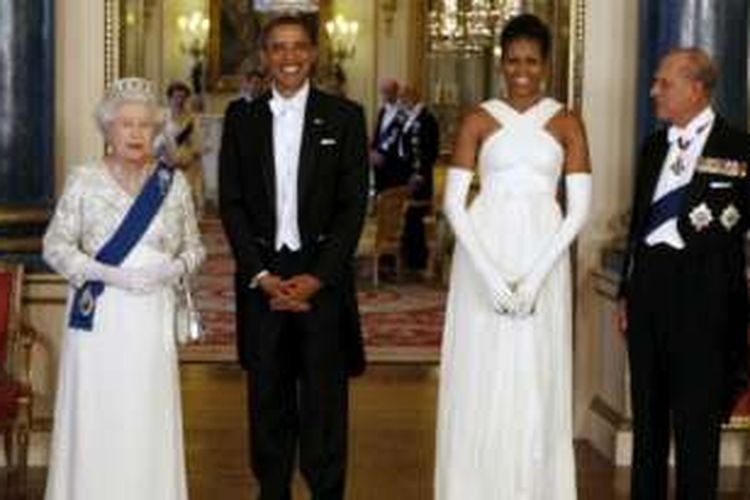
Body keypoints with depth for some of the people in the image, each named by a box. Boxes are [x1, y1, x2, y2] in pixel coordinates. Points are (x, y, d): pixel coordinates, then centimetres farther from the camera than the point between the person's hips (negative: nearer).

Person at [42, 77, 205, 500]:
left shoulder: (174, 183, 7)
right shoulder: (84, 181, 2)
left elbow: (194, 247, 13)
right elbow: (55, 246, 1)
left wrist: (175, 268, -9)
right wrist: (106, 273, -13)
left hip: (152, 318, 1)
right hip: (97, 317, -1)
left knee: (150, 422, 0)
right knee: (95, 420, -1)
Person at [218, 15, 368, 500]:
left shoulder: (345, 117, 2)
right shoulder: (241, 118, 7)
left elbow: (354, 205, -2)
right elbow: (231, 203, 4)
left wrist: (317, 277, -10)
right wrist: (261, 275, -6)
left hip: (324, 276, -2)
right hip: (260, 277, 2)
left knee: (325, 400, 0)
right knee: (268, 400, 7)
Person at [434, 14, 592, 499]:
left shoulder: (566, 123, 5)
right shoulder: (478, 120, 4)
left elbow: (579, 207, 1)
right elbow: (453, 201, -1)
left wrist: (537, 275, -9)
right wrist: (488, 272, -11)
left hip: (542, 259, 0)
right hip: (483, 257, 0)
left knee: (535, 384, 3)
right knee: (479, 382, 2)